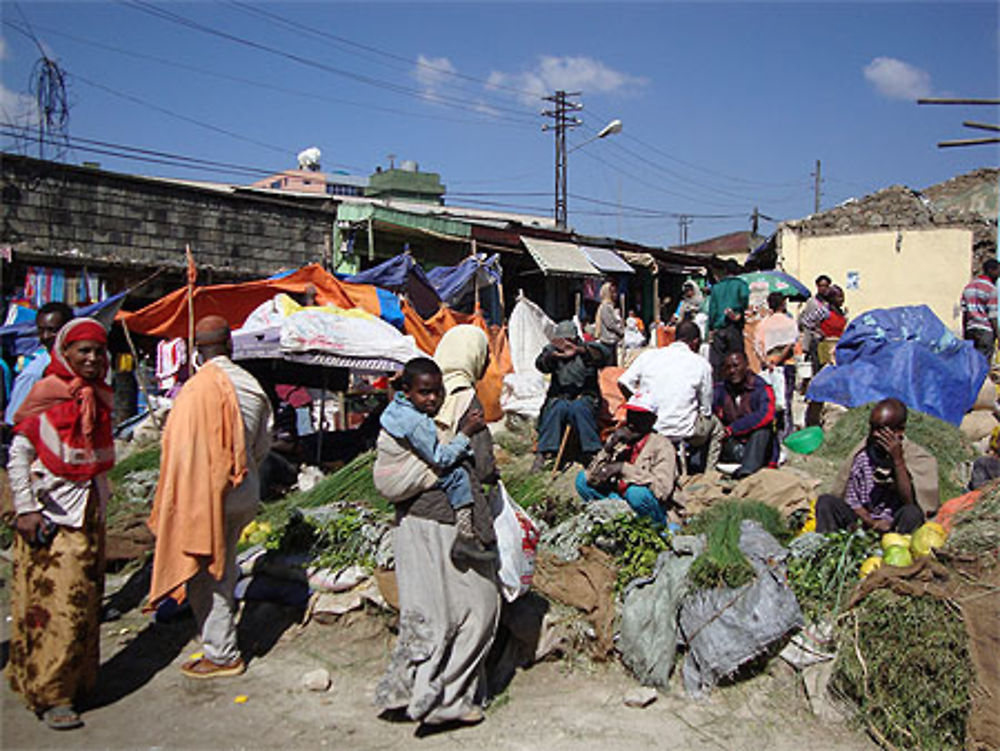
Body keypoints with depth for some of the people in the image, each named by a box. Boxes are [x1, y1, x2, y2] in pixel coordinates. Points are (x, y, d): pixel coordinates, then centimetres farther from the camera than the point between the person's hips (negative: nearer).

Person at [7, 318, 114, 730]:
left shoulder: (99, 397, 7)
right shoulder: (45, 396, -11)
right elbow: (18, 455, -10)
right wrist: (26, 509, -14)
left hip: (90, 512, 6)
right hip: (52, 515, -6)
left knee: (85, 600, 13)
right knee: (54, 603, -4)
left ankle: (77, 679, 27)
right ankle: (50, 695, 8)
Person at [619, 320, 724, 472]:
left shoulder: (648, 355, 2)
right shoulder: (701, 364, -2)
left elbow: (623, 383, 0)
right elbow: (706, 410, 2)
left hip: (649, 429, 3)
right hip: (682, 433, -3)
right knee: (715, 425, 29)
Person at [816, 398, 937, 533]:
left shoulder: (919, 457, -3)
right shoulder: (863, 453, 4)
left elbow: (910, 502, -16)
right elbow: (851, 500, 5)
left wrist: (898, 460, -19)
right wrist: (872, 523, -12)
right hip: (863, 524, 2)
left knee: (912, 513, -34)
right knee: (825, 501, -20)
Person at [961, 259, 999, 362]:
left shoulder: (969, 286, 15)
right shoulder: (991, 288, -6)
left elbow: (964, 313, 13)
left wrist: (964, 334, 16)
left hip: (970, 330, 7)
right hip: (985, 330, -7)